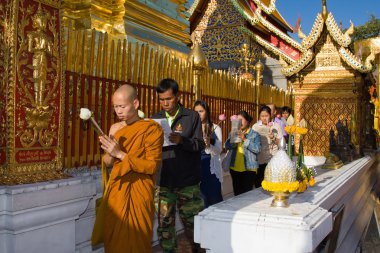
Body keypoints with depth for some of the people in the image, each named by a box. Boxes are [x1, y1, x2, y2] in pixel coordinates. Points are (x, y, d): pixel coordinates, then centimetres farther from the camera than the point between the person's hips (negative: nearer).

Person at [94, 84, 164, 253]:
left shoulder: (151, 129, -9)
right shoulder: (115, 128, 10)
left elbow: (152, 166, -15)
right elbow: (108, 162, 12)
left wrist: (120, 154, -18)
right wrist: (110, 146, -9)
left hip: (138, 193, -5)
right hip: (115, 190, 6)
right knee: (113, 239, 11)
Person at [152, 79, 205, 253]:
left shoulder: (192, 117, 0)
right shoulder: (155, 119, 9)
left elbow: (200, 145, -6)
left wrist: (182, 140, -24)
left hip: (188, 181, -2)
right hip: (163, 181, 3)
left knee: (192, 222, 8)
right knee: (165, 223, 9)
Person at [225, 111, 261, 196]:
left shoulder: (254, 134, -4)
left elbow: (257, 149, -16)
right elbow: (227, 146, -1)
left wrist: (245, 139, -21)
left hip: (249, 169, -5)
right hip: (235, 168, 5)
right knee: (237, 193, 13)